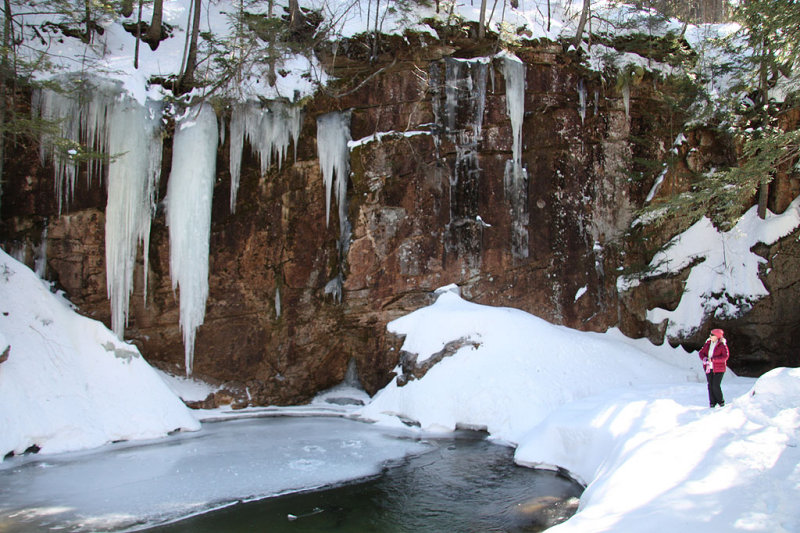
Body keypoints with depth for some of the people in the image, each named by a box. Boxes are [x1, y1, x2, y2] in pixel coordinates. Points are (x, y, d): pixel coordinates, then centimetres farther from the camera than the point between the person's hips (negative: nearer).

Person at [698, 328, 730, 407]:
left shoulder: (722, 345, -9)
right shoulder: (708, 343, 7)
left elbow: (725, 357, -17)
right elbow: (701, 352, 10)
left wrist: (712, 359, -21)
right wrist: (704, 359, -12)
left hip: (718, 369, -5)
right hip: (709, 368, 5)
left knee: (716, 386, -7)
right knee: (710, 386, 5)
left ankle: (721, 401, 14)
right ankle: (712, 402, 14)